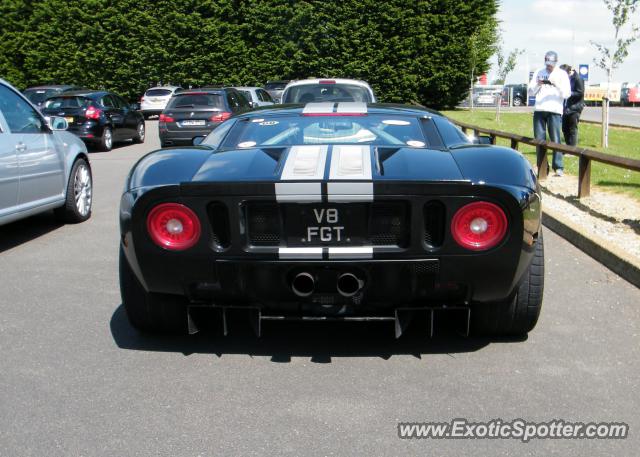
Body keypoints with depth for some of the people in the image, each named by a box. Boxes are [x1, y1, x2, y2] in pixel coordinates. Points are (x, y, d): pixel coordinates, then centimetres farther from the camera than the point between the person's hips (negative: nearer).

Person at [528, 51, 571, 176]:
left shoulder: (562, 74, 7)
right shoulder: (538, 73, 15)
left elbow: (567, 94, 0)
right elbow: (530, 92, 12)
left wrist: (557, 85, -15)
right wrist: (538, 85, -7)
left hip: (555, 110, -3)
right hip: (539, 110, 3)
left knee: (555, 140, -8)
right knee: (539, 140, 2)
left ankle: (559, 167, -7)